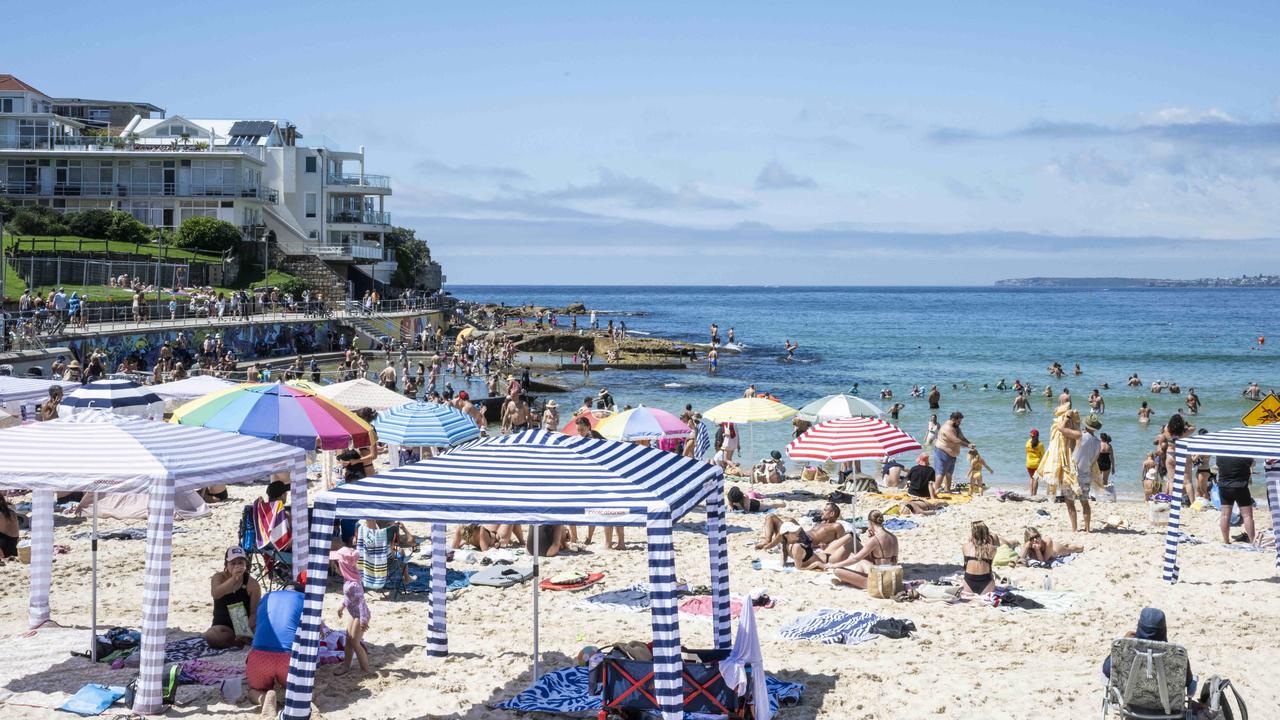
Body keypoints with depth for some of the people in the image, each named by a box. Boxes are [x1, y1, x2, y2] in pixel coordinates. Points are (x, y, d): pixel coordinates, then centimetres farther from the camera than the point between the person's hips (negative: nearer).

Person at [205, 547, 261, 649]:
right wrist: (234, 579, -40)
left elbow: (254, 613, -8)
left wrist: (246, 630, -26)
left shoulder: (252, 584, -5)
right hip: (223, 626, 0)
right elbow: (215, 594, -27)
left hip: (244, 625, 0)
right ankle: (243, 641, -20)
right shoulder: (219, 577, -3)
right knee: (210, 635, -35)